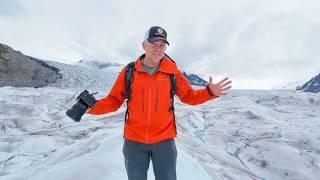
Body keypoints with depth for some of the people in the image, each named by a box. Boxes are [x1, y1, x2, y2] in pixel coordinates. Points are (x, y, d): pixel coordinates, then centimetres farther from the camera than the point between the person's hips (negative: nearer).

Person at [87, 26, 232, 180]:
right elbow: (114, 101, 1)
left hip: (164, 140, 0)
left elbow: (188, 96, 4)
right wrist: (92, 106, -16)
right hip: (134, 141, 1)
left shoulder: (172, 71, -5)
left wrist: (210, 92, -12)